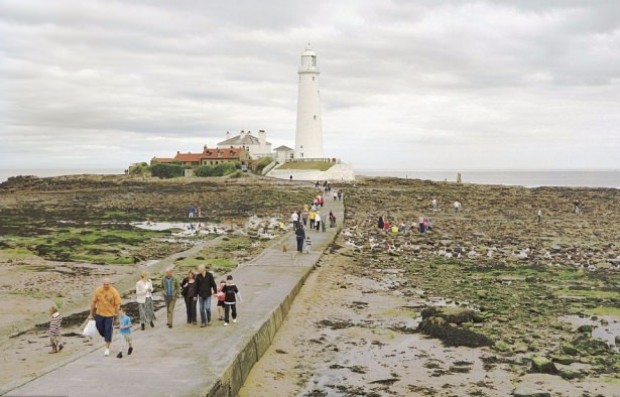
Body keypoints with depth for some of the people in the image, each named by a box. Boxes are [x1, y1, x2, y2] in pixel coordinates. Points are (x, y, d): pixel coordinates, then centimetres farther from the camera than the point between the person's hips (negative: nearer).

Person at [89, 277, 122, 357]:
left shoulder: (114, 292, -15)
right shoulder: (98, 290, -9)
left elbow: (118, 304, -9)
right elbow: (93, 302, 0)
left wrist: (116, 313, -8)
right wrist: (91, 314, 4)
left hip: (110, 314, -3)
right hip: (99, 314, 3)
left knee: (108, 331, 0)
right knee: (100, 328, 14)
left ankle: (107, 348, 13)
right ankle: (105, 337, 49)